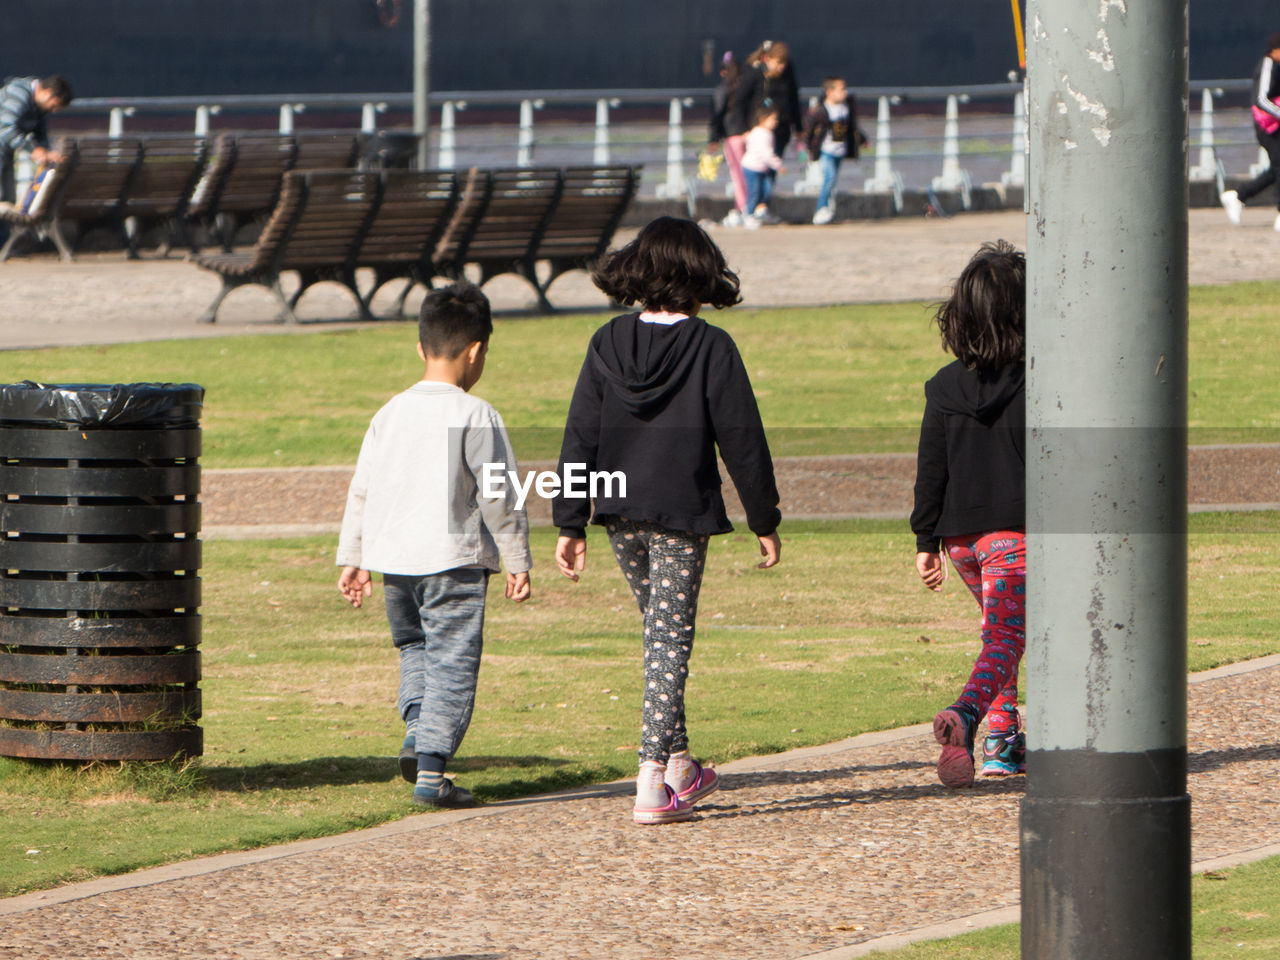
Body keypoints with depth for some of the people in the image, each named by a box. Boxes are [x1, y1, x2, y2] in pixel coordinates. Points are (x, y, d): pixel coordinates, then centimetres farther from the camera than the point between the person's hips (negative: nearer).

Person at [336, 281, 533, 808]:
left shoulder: (390, 414, 8)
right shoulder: (476, 417, -9)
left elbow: (362, 491, 12)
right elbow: (499, 497, -8)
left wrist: (353, 558, 20)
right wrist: (517, 561, 1)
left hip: (393, 560, 5)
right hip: (453, 558, -5)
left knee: (413, 646, 24)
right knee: (452, 663, 0)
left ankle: (417, 726, 1)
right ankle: (431, 769, -7)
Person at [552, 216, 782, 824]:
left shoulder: (607, 344, 1)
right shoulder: (711, 349, -9)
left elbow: (580, 438, 1)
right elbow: (742, 440, -5)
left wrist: (571, 524, 5)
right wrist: (764, 520, 4)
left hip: (621, 514, 4)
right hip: (682, 513, -4)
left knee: (660, 631, 20)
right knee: (669, 641, -1)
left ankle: (679, 765, 27)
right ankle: (653, 782, -8)